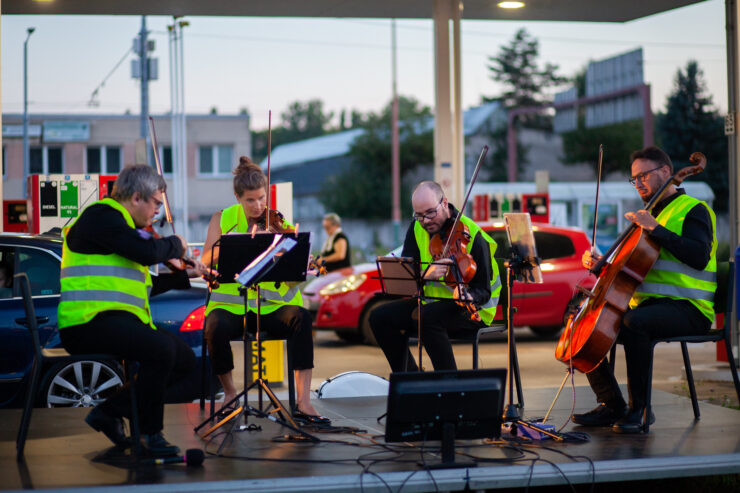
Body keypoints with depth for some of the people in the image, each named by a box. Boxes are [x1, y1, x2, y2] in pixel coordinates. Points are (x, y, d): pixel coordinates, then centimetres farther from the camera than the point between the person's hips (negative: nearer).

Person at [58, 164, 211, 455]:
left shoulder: (120, 222, 26)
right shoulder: (100, 216, -7)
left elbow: (143, 286, 30)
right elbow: (148, 253, -21)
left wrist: (185, 275, 25)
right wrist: (176, 244, -1)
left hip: (122, 319, 11)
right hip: (90, 320, -11)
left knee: (185, 359, 3)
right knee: (161, 349, -31)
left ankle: (110, 411, 8)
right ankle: (150, 432, -14)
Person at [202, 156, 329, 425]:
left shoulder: (278, 223, 4)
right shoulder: (222, 219, 8)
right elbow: (206, 260, -5)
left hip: (273, 304, 0)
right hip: (230, 303, 0)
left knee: (301, 318, -31)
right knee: (215, 328, -33)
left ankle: (303, 402, -30)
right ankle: (229, 391, -5)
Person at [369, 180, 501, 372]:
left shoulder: (472, 235, -18)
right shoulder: (417, 229, -1)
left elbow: (483, 291, -18)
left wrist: (468, 297, -42)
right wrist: (426, 274, -32)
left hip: (471, 309, -6)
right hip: (430, 302, 7)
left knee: (428, 316, -35)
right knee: (380, 317, -8)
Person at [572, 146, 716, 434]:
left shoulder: (693, 210, -1)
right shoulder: (648, 215, 25)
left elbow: (699, 257, -20)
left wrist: (656, 229, -23)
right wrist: (600, 263, 4)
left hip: (687, 309, -8)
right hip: (645, 305, 9)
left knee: (634, 322, -37)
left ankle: (639, 408, -26)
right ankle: (612, 406, -1)